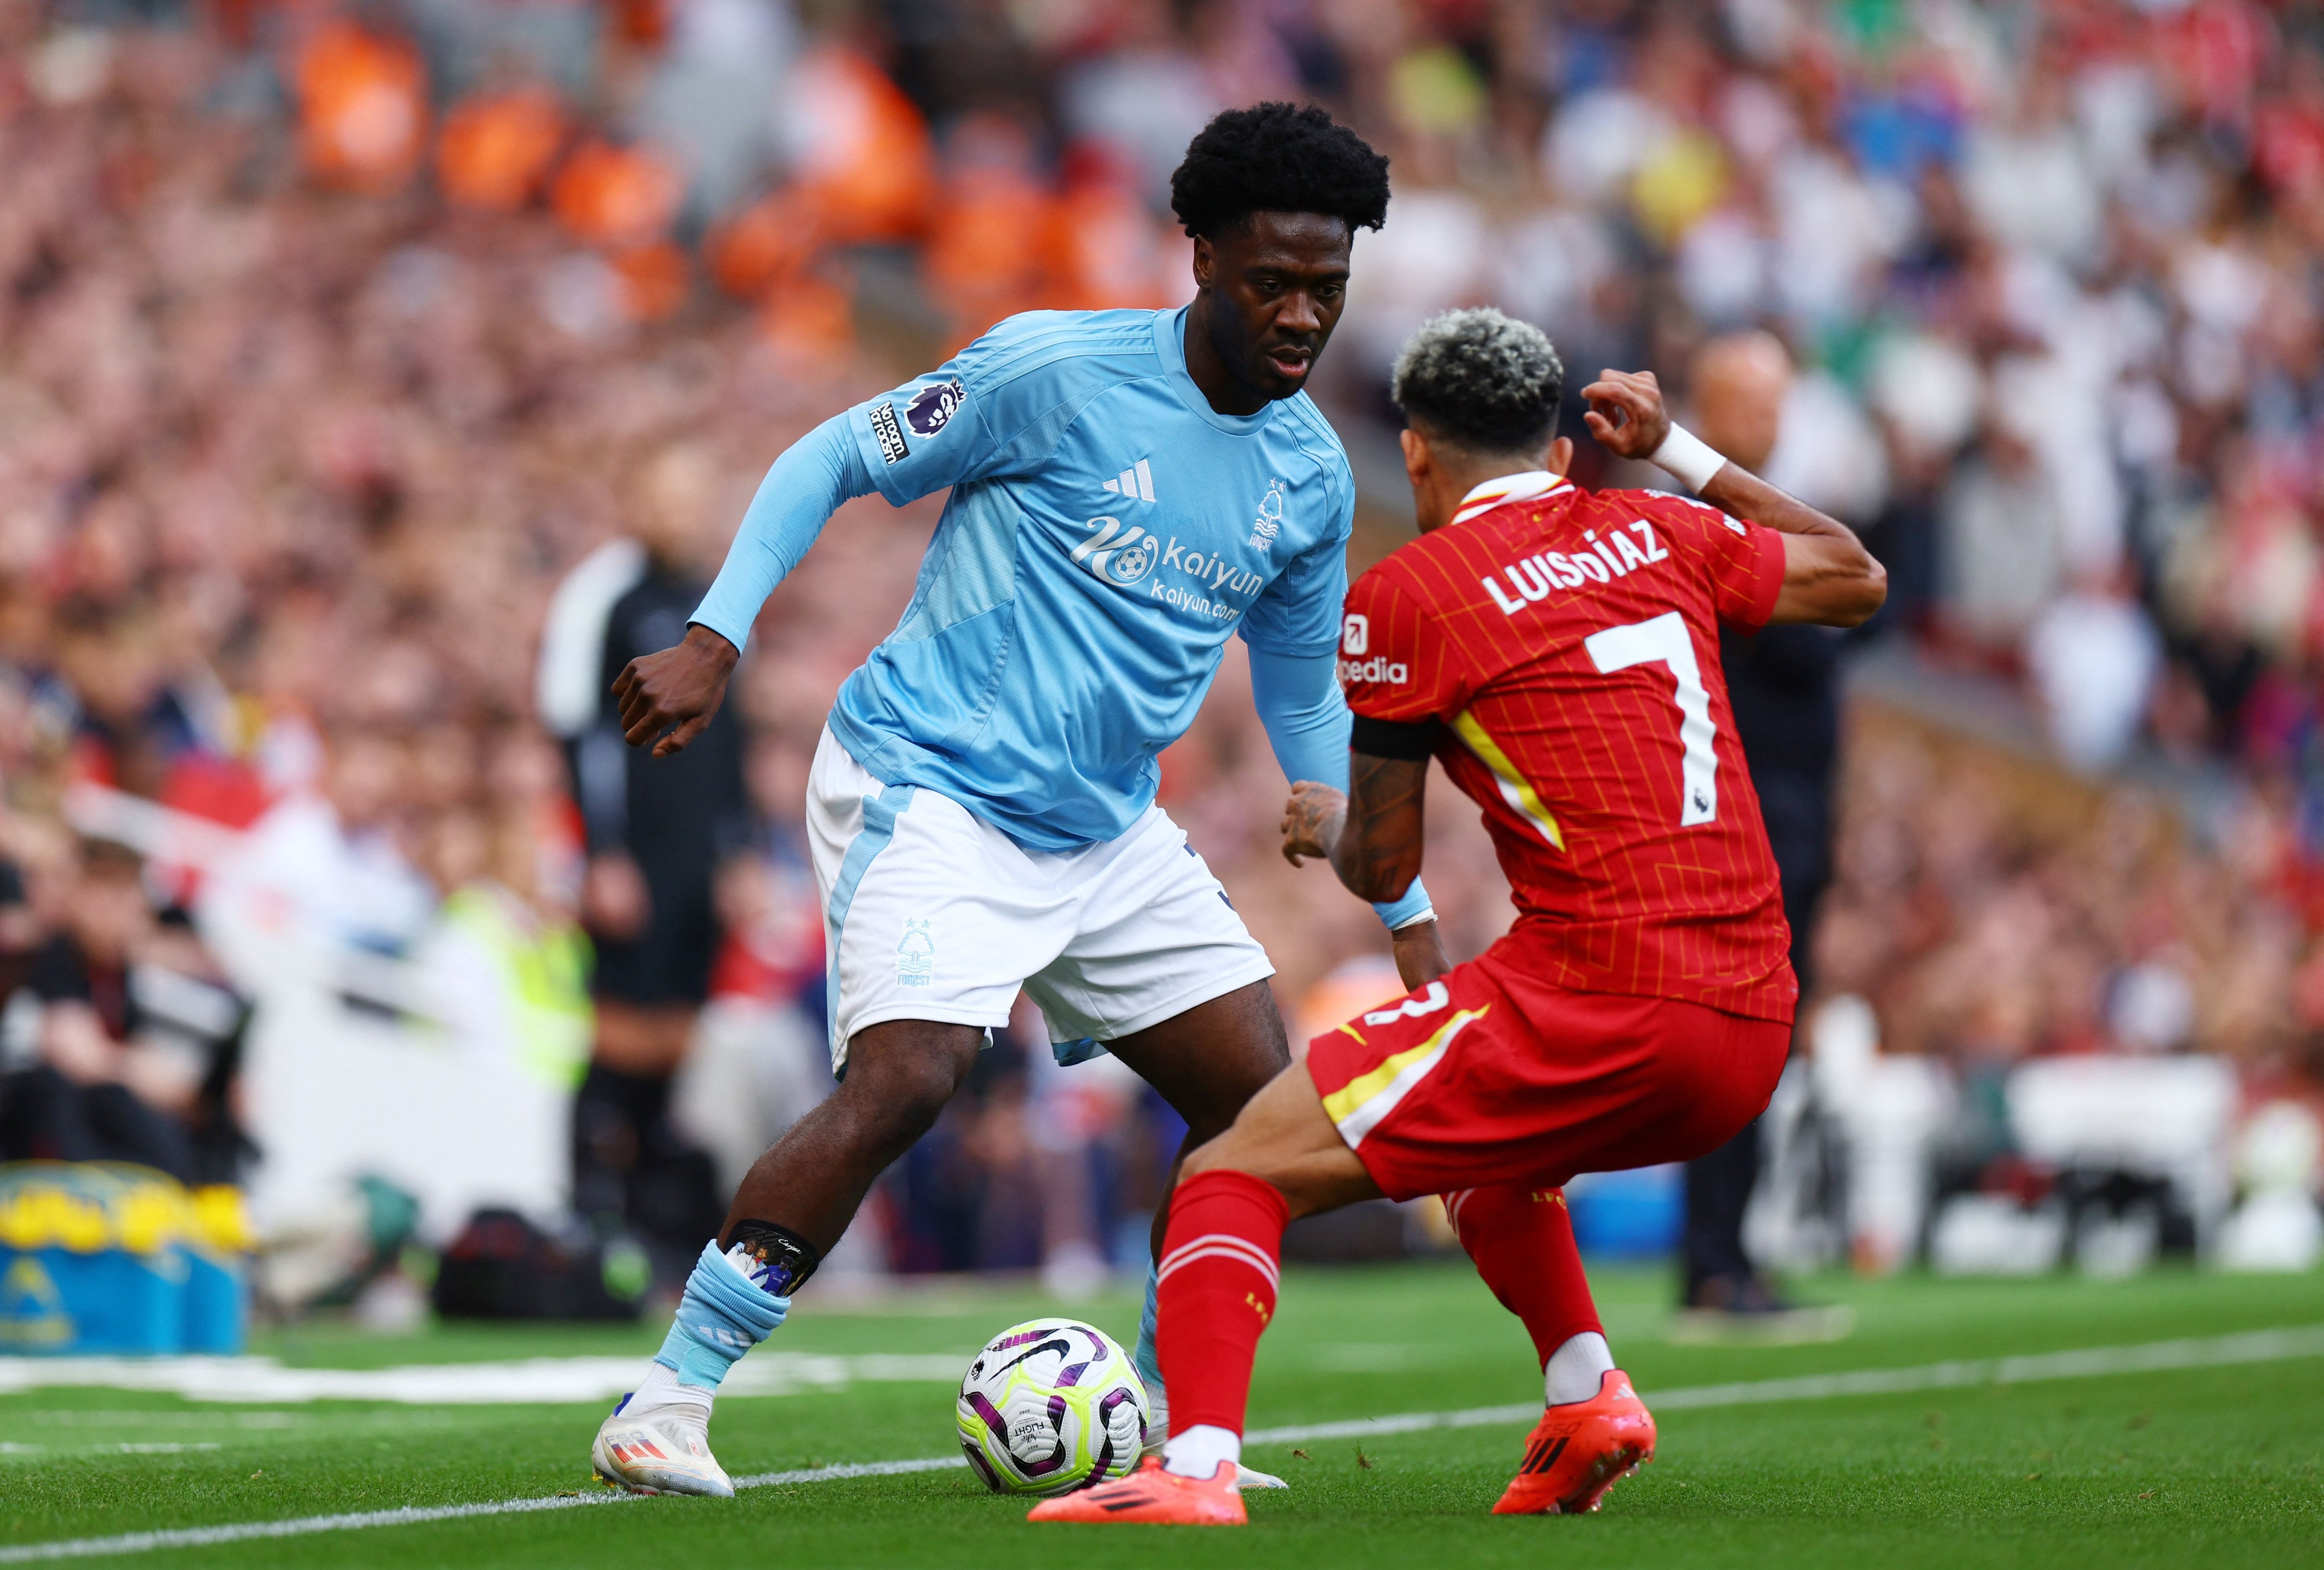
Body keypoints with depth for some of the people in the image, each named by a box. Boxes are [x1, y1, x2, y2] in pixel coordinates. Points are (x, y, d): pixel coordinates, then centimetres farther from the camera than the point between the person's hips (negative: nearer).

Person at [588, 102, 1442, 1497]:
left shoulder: (1311, 475, 7)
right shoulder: (1059, 371, -13)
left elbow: (1306, 703, 20)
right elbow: (829, 462, -5)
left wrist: (1409, 914, 19)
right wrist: (715, 641, -15)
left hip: (1109, 831, 7)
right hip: (928, 788, -7)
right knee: (906, 1080, -26)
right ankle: (666, 1407, -17)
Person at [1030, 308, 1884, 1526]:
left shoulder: (1404, 597, 0)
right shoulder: (1655, 534, 14)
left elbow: (1383, 870, 6)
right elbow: (1855, 579, 32)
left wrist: (1326, 826, 29)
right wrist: (1682, 453, 34)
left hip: (1594, 999, -7)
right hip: (1754, 1029, 7)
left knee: (1237, 1172, -4)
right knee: (1484, 1139, 35)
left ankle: (1199, 1463, -24)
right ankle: (1586, 1394, 18)